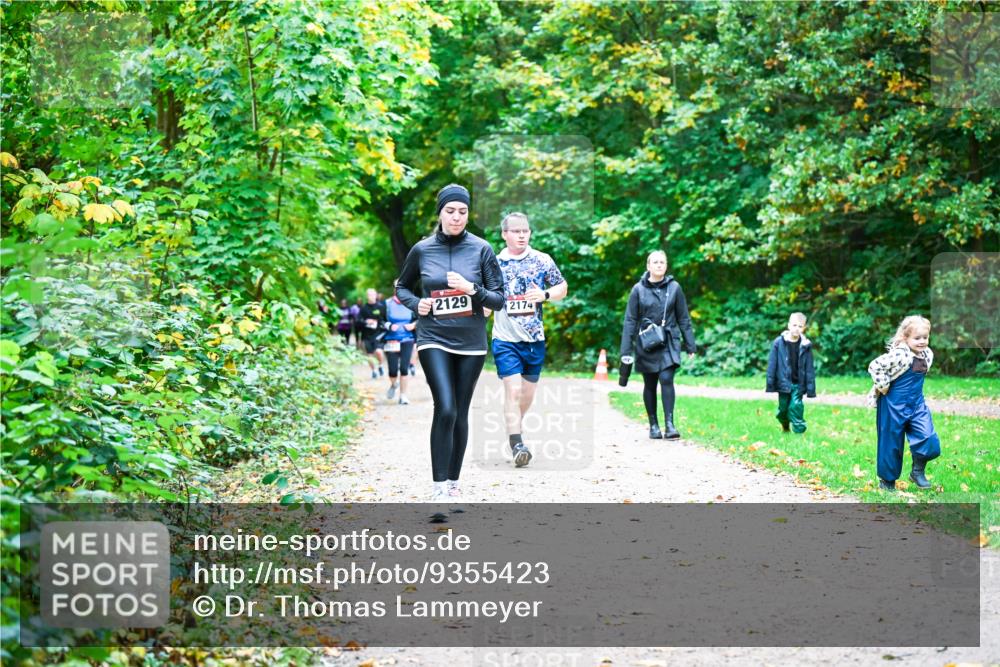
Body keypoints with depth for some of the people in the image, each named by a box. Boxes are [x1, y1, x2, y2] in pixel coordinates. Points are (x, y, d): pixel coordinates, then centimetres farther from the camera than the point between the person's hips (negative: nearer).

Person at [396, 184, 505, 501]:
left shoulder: (481, 249, -1)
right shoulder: (422, 250, 1)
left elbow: (498, 299, 0)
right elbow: (402, 287, 17)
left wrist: (472, 289, -18)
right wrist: (416, 304, -4)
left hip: (471, 342, 1)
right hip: (434, 339, -1)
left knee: (460, 414, 7)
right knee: (445, 409, -17)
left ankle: (453, 481, 20)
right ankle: (439, 486, -13)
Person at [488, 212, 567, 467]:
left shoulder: (542, 261, 2)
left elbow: (563, 287, 9)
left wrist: (545, 294, -9)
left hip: (535, 338, 2)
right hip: (505, 338, -2)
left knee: (528, 392, 12)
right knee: (512, 389, -15)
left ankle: (514, 427, 36)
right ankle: (516, 444, -16)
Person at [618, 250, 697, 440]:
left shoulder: (674, 288, 1)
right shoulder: (639, 289, -1)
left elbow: (683, 318, 7)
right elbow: (630, 321, 0)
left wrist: (690, 346, 6)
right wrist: (626, 350, -3)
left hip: (668, 343, -1)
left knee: (666, 379, -16)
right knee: (650, 385, 8)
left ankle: (670, 424, -17)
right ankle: (653, 425, 18)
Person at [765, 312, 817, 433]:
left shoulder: (805, 345, -4)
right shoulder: (778, 343, -7)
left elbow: (809, 368, -1)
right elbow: (772, 364, -4)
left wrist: (811, 389, -3)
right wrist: (770, 384, -4)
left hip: (798, 384, 0)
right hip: (784, 382, 0)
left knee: (796, 406, -11)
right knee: (783, 408, 12)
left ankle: (799, 431, -4)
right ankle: (785, 427, 40)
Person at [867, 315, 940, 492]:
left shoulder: (927, 354, 1)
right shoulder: (899, 355, -24)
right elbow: (874, 366, -28)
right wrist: (883, 387, -19)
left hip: (917, 402, 6)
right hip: (894, 404, -6)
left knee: (929, 439, -7)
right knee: (891, 443, 6)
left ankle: (918, 471, 14)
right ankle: (887, 480, 22)